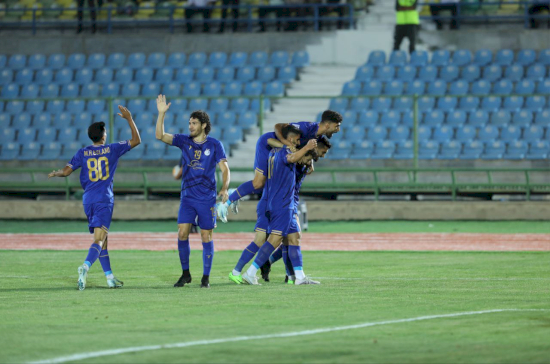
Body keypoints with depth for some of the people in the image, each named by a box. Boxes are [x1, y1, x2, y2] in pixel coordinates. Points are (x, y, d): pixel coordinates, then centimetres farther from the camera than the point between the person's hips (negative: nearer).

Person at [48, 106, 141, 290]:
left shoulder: (82, 153, 4)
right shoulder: (112, 149, 0)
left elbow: (66, 171, -1)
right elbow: (136, 140, 8)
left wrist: (55, 174, 21)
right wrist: (129, 119, 15)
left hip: (88, 199, 4)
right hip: (104, 199, -4)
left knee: (102, 239, 13)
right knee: (99, 239, -13)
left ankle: (110, 277, 14)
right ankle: (85, 267, -39)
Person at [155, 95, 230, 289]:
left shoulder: (214, 145, -3)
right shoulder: (184, 141, 4)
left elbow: (225, 169, -4)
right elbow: (160, 135, -5)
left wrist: (225, 188, -20)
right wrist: (161, 113, -15)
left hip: (207, 198, -2)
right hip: (187, 196, 3)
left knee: (206, 237, 1)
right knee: (182, 234, -6)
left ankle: (206, 278, 9)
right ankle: (185, 274, 7)